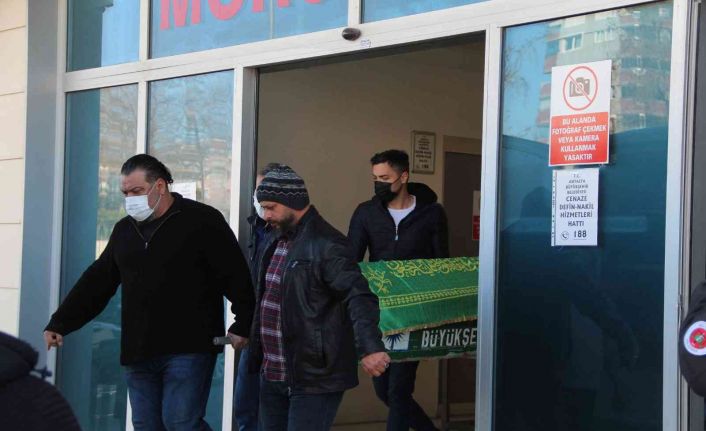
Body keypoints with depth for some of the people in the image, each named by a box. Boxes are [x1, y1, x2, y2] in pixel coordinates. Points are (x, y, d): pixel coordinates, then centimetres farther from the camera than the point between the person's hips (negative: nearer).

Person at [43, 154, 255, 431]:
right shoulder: (125, 229, 14)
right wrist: (60, 323, 13)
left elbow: (235, 275, -7)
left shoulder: (202, 220, -5)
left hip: (189, 348, -6)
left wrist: (242, 325, -9)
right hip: (138, 353, 6)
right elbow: (96, 281, 18)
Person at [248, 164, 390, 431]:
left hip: (315, 380, -9)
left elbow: (359, 298, -25)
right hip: (272, 376, 9)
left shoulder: (326, 245, -15)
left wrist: (369, 347, -39)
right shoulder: (276, 240, 14)